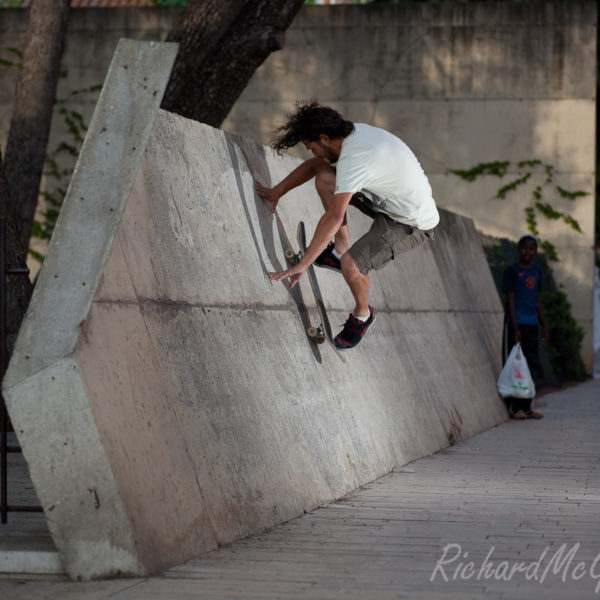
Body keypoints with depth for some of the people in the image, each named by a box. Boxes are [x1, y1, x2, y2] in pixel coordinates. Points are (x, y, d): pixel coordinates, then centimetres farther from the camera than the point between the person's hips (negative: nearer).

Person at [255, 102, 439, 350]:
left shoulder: (353, 158, -31)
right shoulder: (355, 131, -3)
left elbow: (334, 218, -35)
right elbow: (314, 164, 14)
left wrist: (301, 266, -33)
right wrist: (275, 193, 18)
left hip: (412, 224, -10)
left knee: (351, 265, -25)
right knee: (324, 177, 5)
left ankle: (362, 315, 7)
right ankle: (341, 251, 18)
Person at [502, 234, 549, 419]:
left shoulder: (536, 272, 14)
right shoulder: (511, 271, -5)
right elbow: (510, 300, -9)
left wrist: (544, 326, 16)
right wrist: (515, 328, -16)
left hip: (532, 324, 6)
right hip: (515, 323, -6)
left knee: (531, 364, 6)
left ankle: (526, 406, 12)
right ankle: (513, 407, -1)